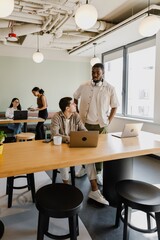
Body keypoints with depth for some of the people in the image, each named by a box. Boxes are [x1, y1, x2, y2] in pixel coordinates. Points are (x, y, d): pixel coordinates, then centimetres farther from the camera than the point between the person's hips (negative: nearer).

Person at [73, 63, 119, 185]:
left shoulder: (110, 88, -6)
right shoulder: (84, 86, -1)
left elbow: (114, 106, 0)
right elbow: (75, 98, 16)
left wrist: (108, 121, -6)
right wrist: (76, 112, 10)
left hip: (100, 124, -2)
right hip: (84, 123, 2)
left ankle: (98, 172, 25)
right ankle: (84, 167, 36)